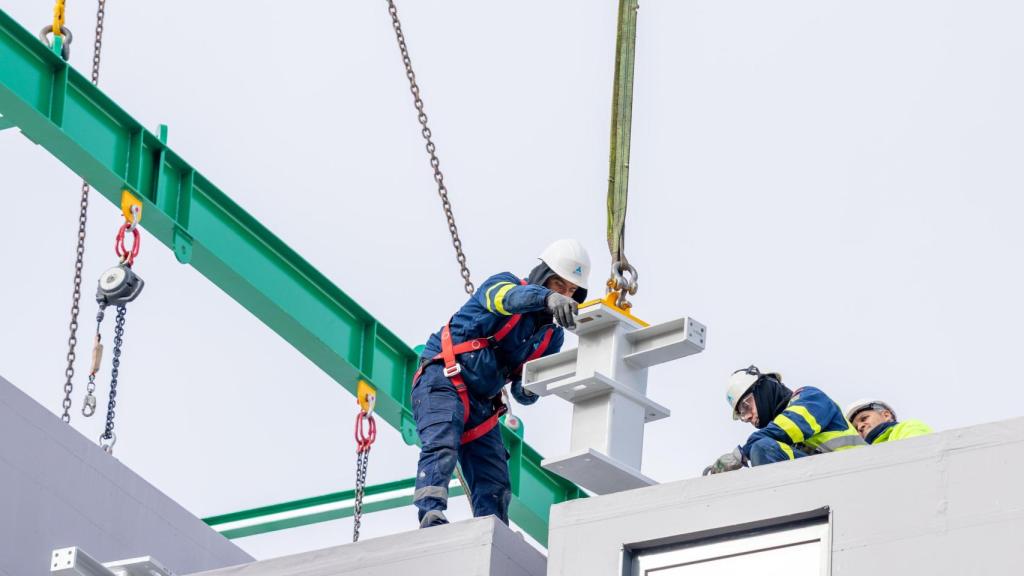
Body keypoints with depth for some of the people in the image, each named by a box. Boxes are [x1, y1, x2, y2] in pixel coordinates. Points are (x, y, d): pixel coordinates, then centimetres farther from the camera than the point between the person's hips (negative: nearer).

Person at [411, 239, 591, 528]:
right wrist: (548, 298, -51)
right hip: (442, 382, -7)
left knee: (495, 485, 0)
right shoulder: (503, 283, -2)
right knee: (442, 447, -30)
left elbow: (522, 393, 9)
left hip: (482, 405, 8)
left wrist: (529, 390, -18)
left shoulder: (552, 336, 14)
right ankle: (431, 514, -43)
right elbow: (508, 297, -31)